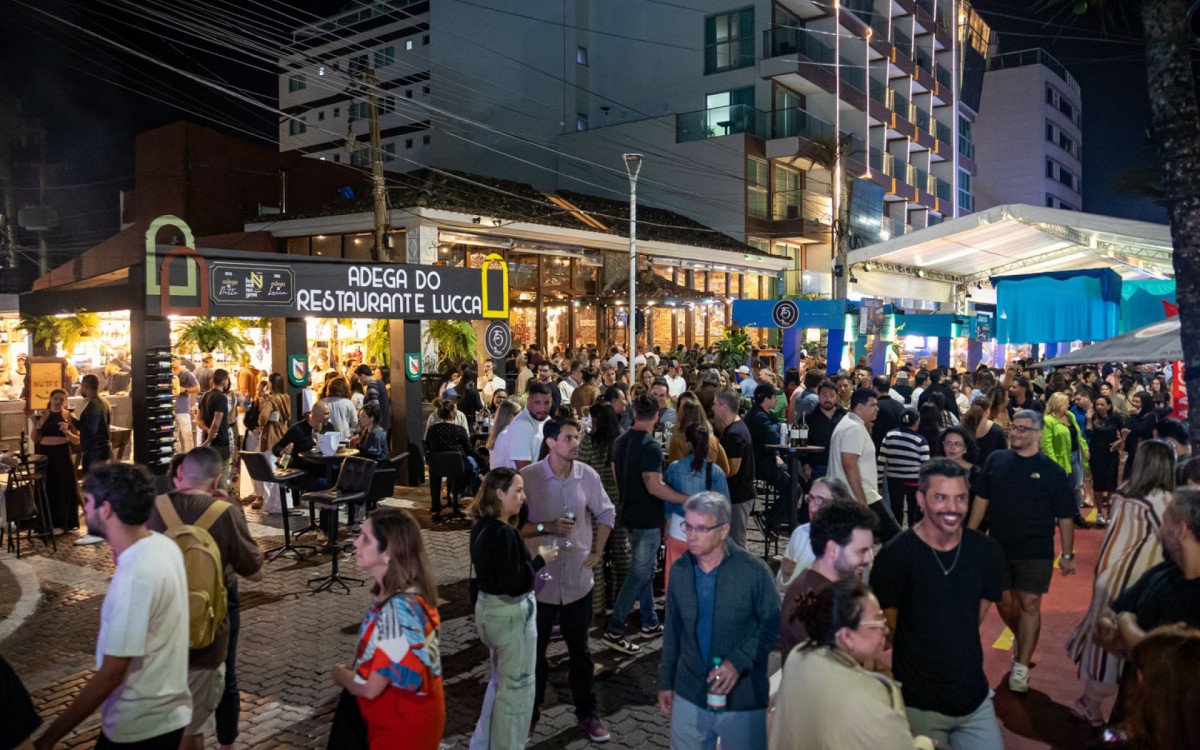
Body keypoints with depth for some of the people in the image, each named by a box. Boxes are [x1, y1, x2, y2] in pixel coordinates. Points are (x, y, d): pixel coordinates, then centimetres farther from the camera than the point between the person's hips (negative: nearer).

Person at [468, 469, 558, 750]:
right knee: (518, 685, 8)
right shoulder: (503, 533, -25)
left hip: (488, 608, 10)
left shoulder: (481, 527, 3)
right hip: (511, 614, -10)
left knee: (501, 680, 25)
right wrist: (540, 560, -16)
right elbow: (514, 584, -27)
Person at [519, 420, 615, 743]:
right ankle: (530, 712, 33)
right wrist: (547, 528, -21)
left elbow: (607, 513, 9)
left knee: (580, 650, 15)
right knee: (535, 650, 14)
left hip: (578, 579, 2)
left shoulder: (587, 475, -5)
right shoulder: (528, 477, -14)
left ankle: (587, 712, 31)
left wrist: (597, 552, 4)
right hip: (540, 579, -2)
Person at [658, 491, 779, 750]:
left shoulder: (753, 571, -14)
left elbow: (773, 624, -7)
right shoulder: (679, 570, -1)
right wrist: (666, 681, 12)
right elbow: (673, 629, 9)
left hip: (743, 701, -3)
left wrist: (738, 661, -19)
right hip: (689, 697, 3)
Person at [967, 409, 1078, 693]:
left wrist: (1067, 555, 1)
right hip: (999, 547, 3)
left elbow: (1065, 517, 1)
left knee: (1029, 604, -4)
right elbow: (981, 500, 8)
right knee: (1005, 603, 11)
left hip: (1035, 552, -3)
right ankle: (1021, 639, 40)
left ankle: (1021, 667, 4)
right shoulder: (996, 460, 2)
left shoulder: (1051, 471, -4)